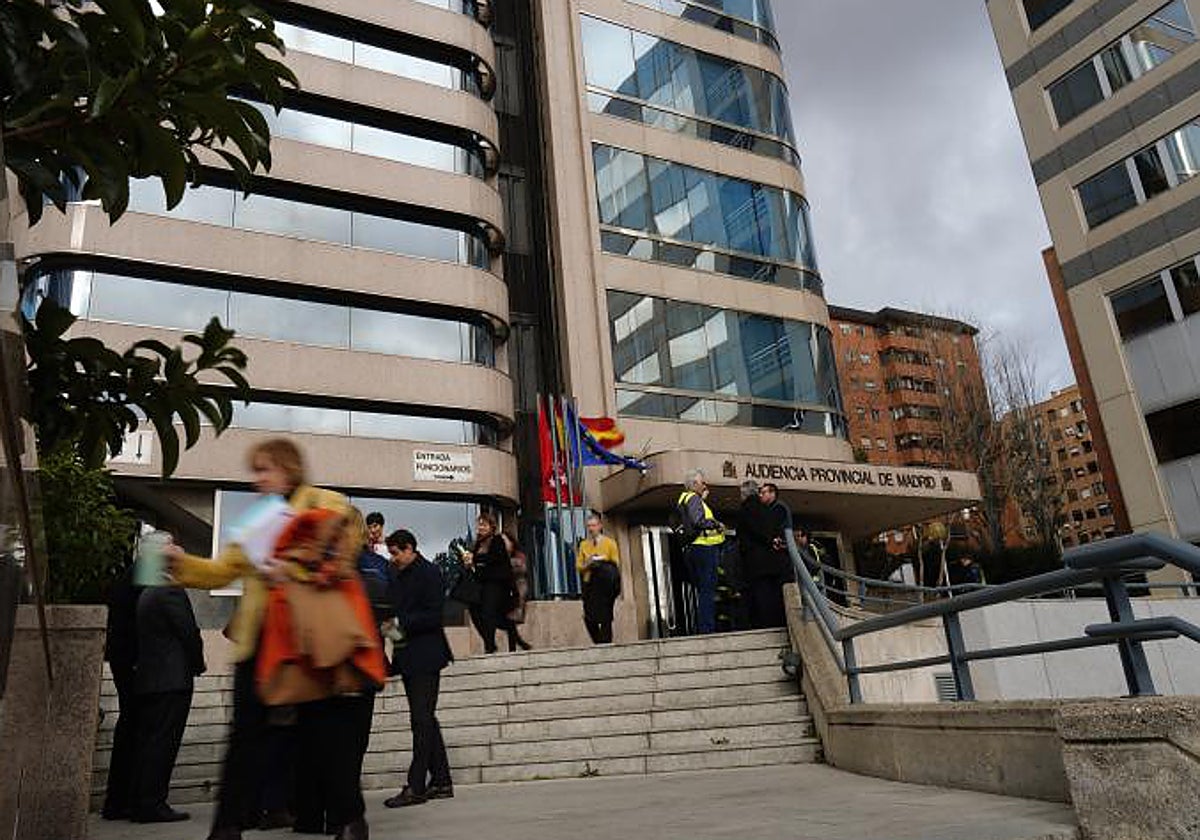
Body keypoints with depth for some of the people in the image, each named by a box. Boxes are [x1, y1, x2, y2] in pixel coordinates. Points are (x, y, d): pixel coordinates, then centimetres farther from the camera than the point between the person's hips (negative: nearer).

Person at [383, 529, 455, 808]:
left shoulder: (429, 573, -10)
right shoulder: (397, 574, 14)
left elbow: (434, 616, -16)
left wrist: (402, 624, -18)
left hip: (425, 656, -9)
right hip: (408, 657, 9)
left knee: (422, 719, -7)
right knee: (425, 719, 13)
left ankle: (416, 786, -3)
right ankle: (441, 781, 21)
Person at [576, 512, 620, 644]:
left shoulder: (610, 542, 6)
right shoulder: (583, 544, 13)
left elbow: (616, 564, 1)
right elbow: (578, 565, 10)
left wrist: (602, 563, -15)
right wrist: (587, 565, -9)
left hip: (605, 585, -2)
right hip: (589, 585, 3)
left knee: (605, 619, -5)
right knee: (589, 619, -2)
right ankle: (599, 644, 15)